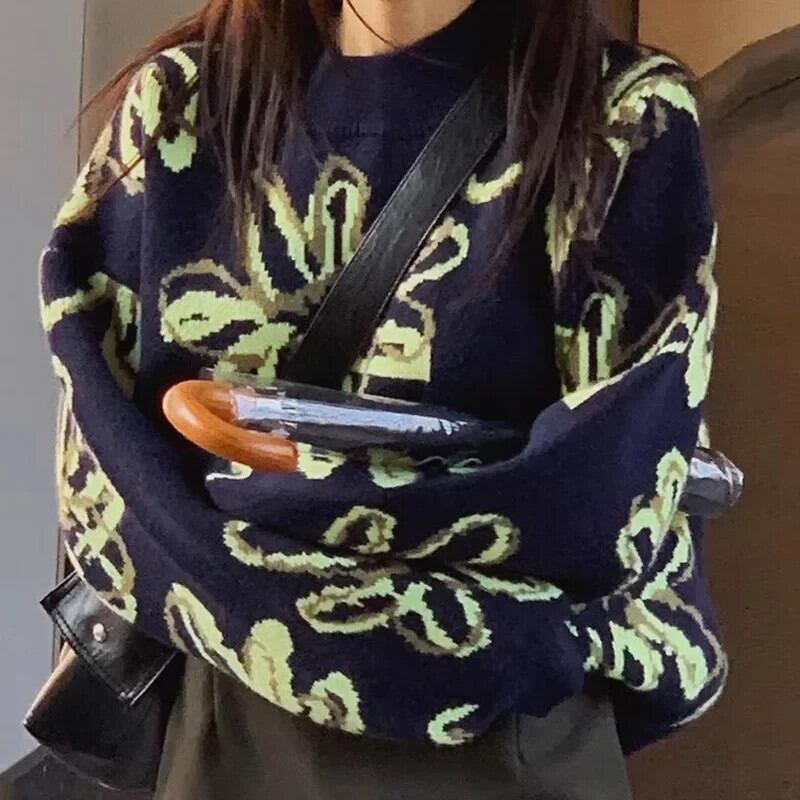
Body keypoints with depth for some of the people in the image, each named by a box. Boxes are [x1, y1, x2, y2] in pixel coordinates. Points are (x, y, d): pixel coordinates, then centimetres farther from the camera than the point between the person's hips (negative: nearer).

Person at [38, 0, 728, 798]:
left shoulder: (630, 121, -8)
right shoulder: (179, 102, -1)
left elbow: (609, 499, -17)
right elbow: (107, 456, -8)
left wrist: (241, 492, -14)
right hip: (210, 728, 3)